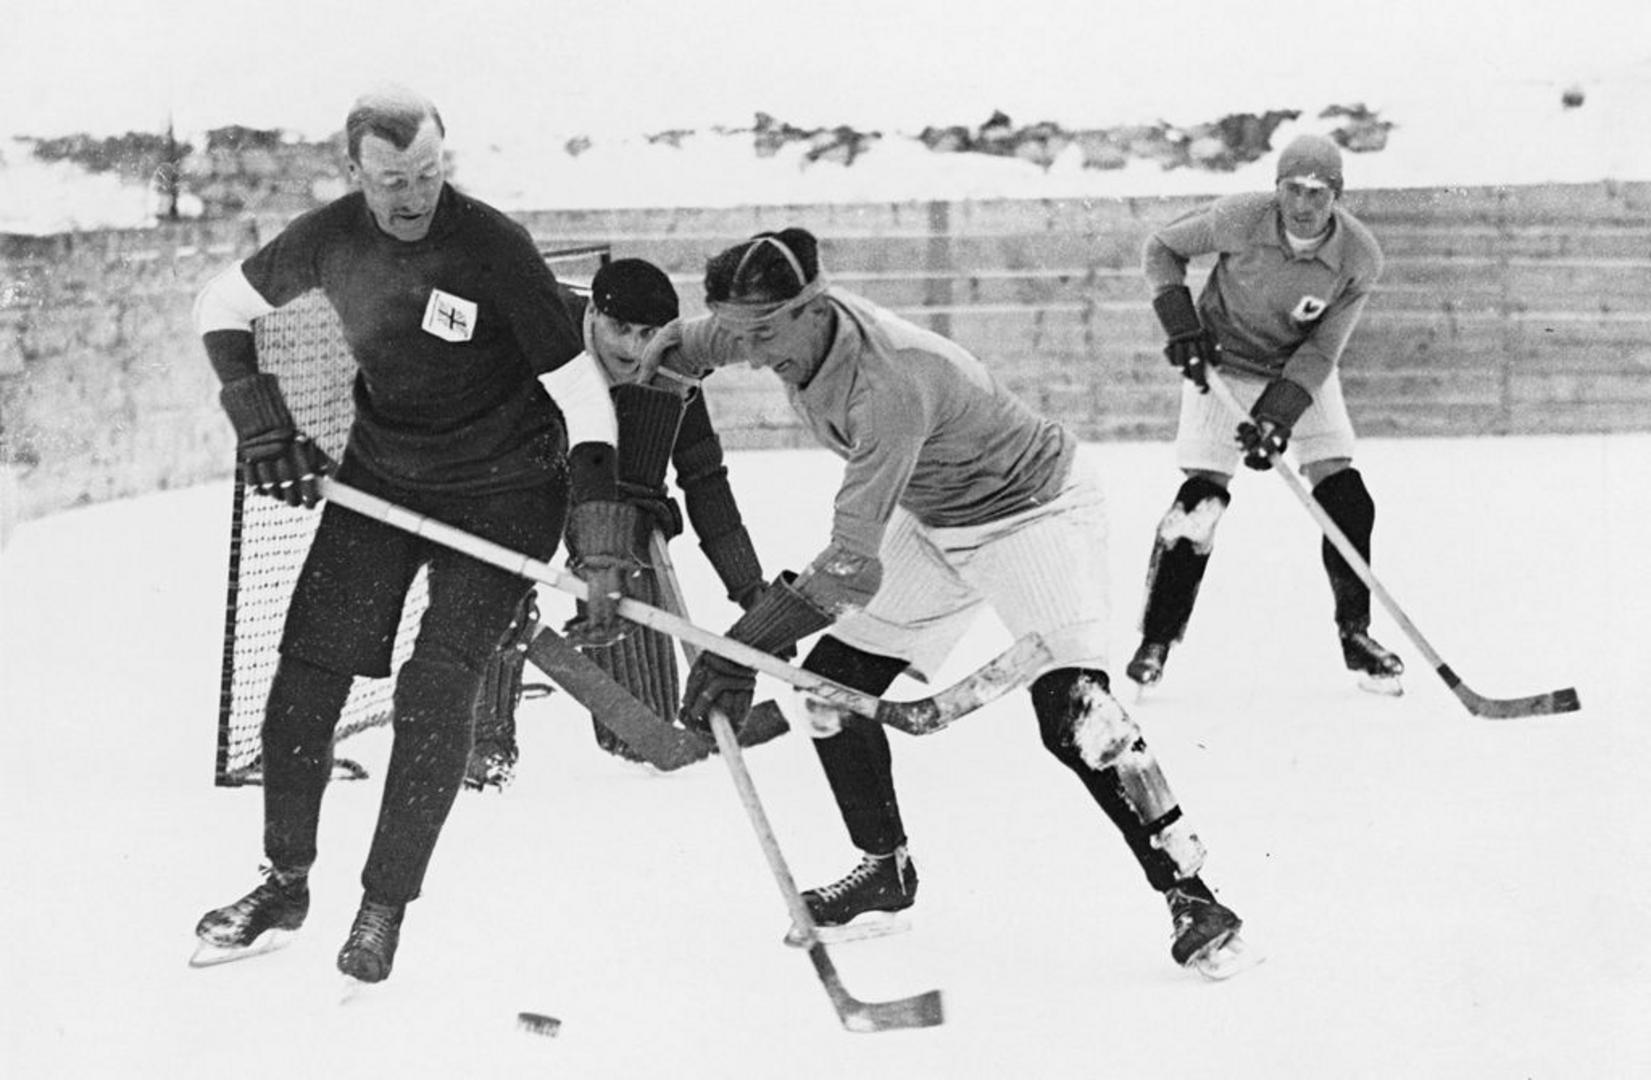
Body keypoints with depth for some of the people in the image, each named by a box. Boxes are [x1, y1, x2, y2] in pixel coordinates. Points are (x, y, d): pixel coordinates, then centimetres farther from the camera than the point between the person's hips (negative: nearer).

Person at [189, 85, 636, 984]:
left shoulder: (493, 248, -23)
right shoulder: (332, 237, -10)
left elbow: (578, 389, -22)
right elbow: (223, 305, 8)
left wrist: (597, 539, -28)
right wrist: (261, 423, -4)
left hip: (501, 489, -4)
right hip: (380, 473, 4)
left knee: (436, 689, -14)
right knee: (308, 664, -2)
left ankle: (386, 904, 0)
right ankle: (285, 882, 14)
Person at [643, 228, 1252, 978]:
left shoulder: (889, 382, -39)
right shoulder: (789, 327, -15)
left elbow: (854, 565, -42)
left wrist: (743, 648, -44)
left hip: (1033, 510, -9)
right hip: (934, 523, 9)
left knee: (1071, 711, -26)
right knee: (829, 683, 4)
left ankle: (1190, 895, -17)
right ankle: (887, 870, 23)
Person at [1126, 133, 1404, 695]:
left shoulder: (1359, 257, -21)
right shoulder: (1238, 219, -26)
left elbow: (1322, 348, -18)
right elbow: (1161, 248, -9)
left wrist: (1278, 415, -29)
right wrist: (1181, 325, -20)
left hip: (1303, 374, 2)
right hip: (1223, 366, -2)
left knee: (1345, 497, -7)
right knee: (1201, 499, -14)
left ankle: (1356, 633, 10)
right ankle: (1155, 640, -4)